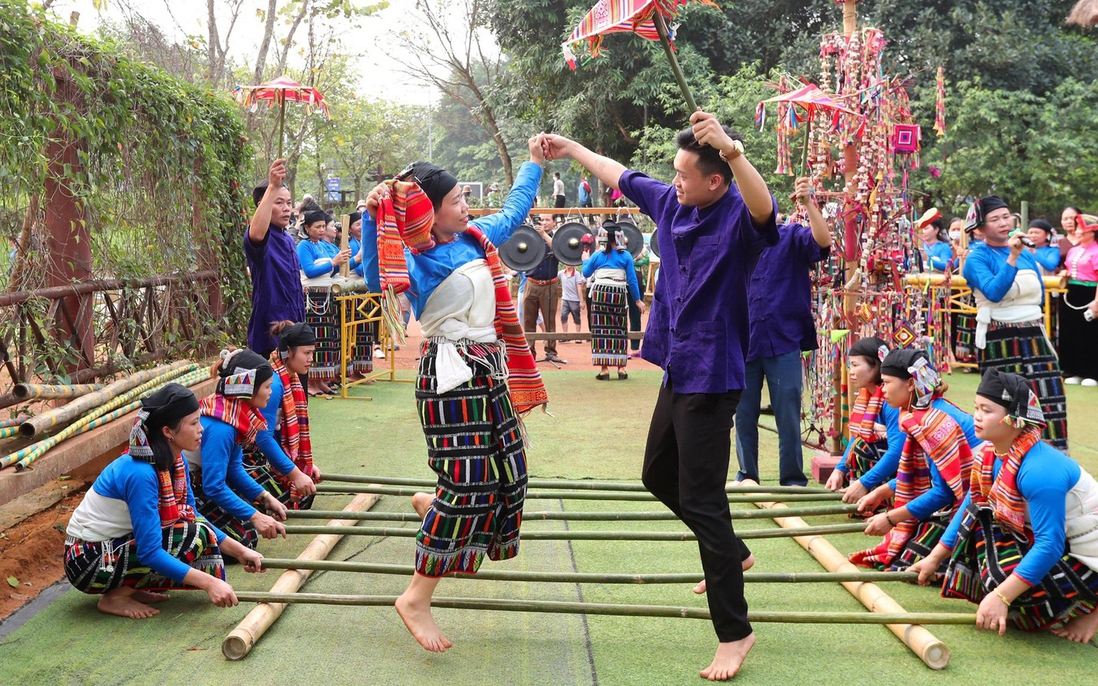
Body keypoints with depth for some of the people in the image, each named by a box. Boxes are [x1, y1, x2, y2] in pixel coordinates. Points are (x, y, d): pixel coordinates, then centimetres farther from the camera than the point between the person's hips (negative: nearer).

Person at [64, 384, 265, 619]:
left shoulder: (175, 460, -3)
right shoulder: (140, 473, -28)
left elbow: (192, 517, 8)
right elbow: (150, 553, -29)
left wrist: (239, 550, -1)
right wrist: (209, 583, -33)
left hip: (116, 544, 8)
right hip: (87, 561, -8)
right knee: (195, 536, -21)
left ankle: (131, 586, 6)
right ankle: (115, 596, -9)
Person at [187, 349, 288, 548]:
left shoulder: (237, 412, -2)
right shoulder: (220, 427, -30)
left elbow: (233, 468, 6)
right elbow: (214, 487, -27)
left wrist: (265, 498, 1)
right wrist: (255, 517, -23)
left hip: (198, 478, 9)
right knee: (245, 538, -10)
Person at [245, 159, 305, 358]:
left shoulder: (289, 240, 14)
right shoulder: (263, 239, -13)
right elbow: (256, 233, -41)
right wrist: (272, 187, -46)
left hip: (294, 330, 9)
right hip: (270, 333, -8)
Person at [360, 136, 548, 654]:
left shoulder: (477, 237, 9)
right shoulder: (419, 258, -14)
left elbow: (513, 210, 27)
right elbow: (378, 279, -34)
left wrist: (534, 162, 34)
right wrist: (373, 219, -41)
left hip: (488, 367, 9)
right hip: (452, 374, -9)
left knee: (506, 465, 15)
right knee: (465, 481, -13)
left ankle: (433, 506, 41)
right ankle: (416, 599, -6)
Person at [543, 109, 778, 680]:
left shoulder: (738, 217, -18)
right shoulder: (671, 203, 5)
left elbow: (764, 209, -43)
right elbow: (621, 177, 22)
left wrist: (732, 150, -55)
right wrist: (572, 149, 30)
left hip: (712, 375, -9)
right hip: (678, 368, 9)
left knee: (701, 500, -7)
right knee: (659, 477, 23)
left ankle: (734, 632, 5)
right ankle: (733, 555, 45)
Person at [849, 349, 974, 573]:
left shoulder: (934, 421, -24)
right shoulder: (921, 414, 5)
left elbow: (945, 492, -25)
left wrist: (891, 519, -20)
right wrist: (880, 493, 17)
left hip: (959, 509, -9)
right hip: (947, 505, 9)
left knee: (904, 567, -11)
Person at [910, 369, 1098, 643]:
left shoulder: (1039, 470, -32)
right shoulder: (989, 456, -6)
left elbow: (1049, 545, -33)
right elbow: (969, 508, 8)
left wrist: (1001, 597, -36)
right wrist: (934, 559, 8)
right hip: (1040, 539, 9)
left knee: (1003, 577, -26)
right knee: (977, 518, -4)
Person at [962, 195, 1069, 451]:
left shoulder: (1026, 252, 12)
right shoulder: (977, 258, -7)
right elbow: (994, 292, -24)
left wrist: (1035, 317, 17)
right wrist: (1012, 257, -29)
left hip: (1035, 336, 5)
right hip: (999, 341, -5)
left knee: (1049, 399, 0)